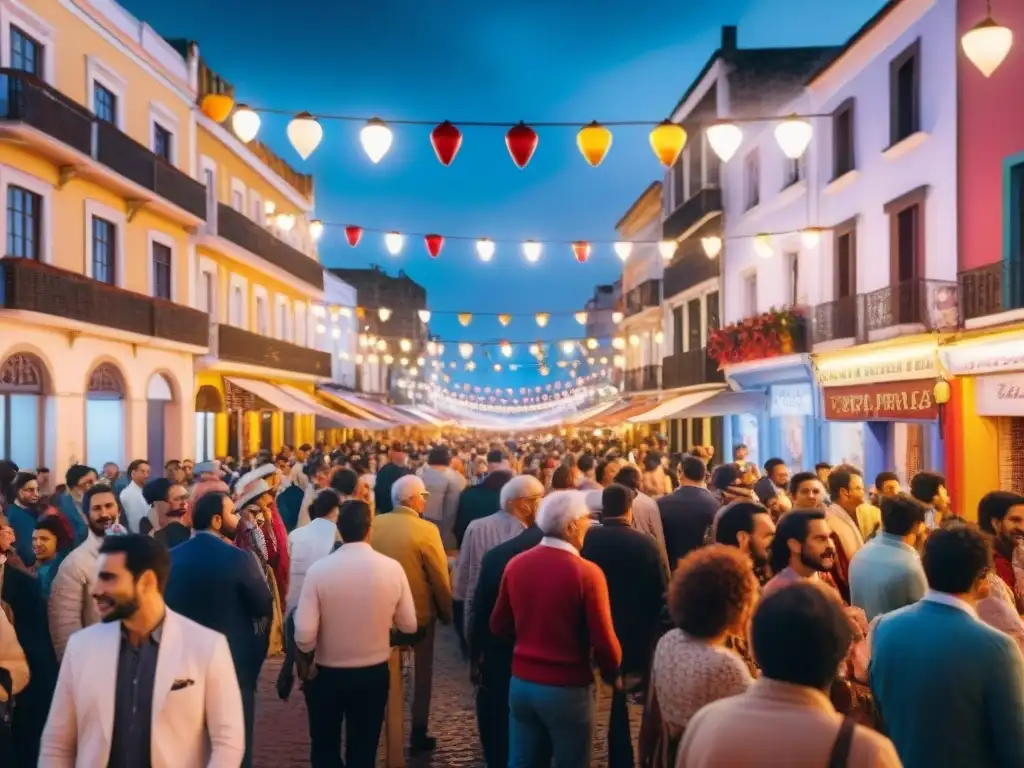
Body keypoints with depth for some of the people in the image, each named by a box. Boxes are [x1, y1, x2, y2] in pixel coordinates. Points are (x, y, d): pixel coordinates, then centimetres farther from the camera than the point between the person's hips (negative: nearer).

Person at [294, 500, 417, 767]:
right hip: (374, 673, 1)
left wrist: (305, 659, 2)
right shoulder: (392, 568, -15)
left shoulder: (319, 569, -20)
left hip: (327, 673, -1)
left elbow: (304, 636, -20)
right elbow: (409, 625, -6)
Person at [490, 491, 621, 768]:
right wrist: (612, 674, 5)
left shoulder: (516, 565, -3)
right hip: (566, 689, -5)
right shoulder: (586, 572, -18)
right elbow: (604, 641, -15)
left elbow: (499, 626, 8)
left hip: (521, 683, 5)